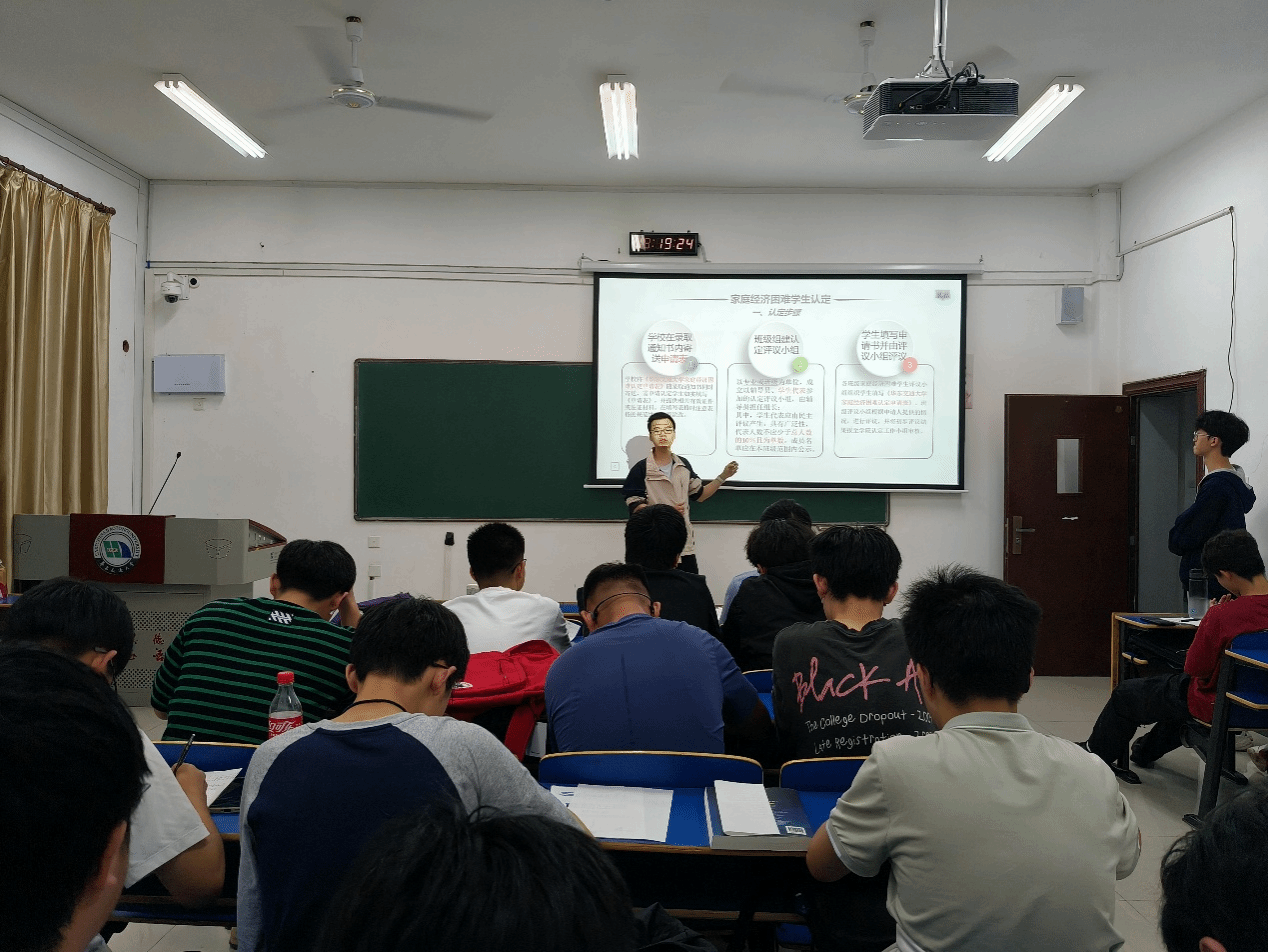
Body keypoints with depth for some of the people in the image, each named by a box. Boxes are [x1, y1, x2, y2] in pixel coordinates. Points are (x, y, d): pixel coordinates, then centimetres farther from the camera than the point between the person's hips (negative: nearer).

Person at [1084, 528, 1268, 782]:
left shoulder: (1221, 615, -32)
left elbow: (1195, 668, -18)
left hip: (1214, 704, -7)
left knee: (1125, 693, 17)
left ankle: (1095, 754, 40)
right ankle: (1146, 751, 58)